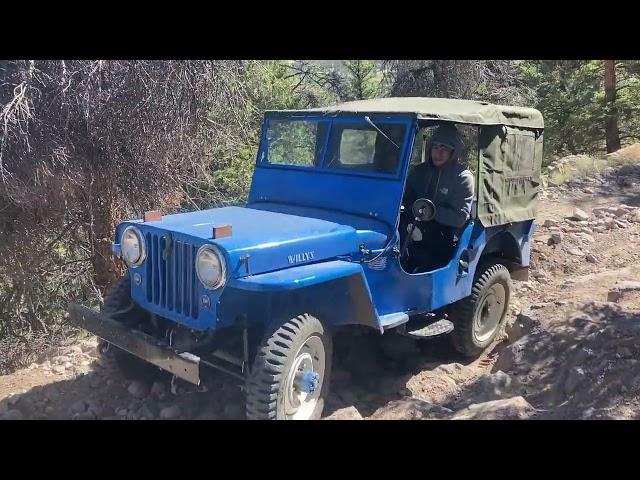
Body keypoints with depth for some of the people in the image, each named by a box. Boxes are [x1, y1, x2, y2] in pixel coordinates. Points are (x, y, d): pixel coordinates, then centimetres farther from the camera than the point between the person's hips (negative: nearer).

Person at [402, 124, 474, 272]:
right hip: (417, 233, 4)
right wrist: (410, 223, -12)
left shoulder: (463, 177, -5)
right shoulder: (419, 171, 11)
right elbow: (406, 201, 7)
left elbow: (460, 217, -11)